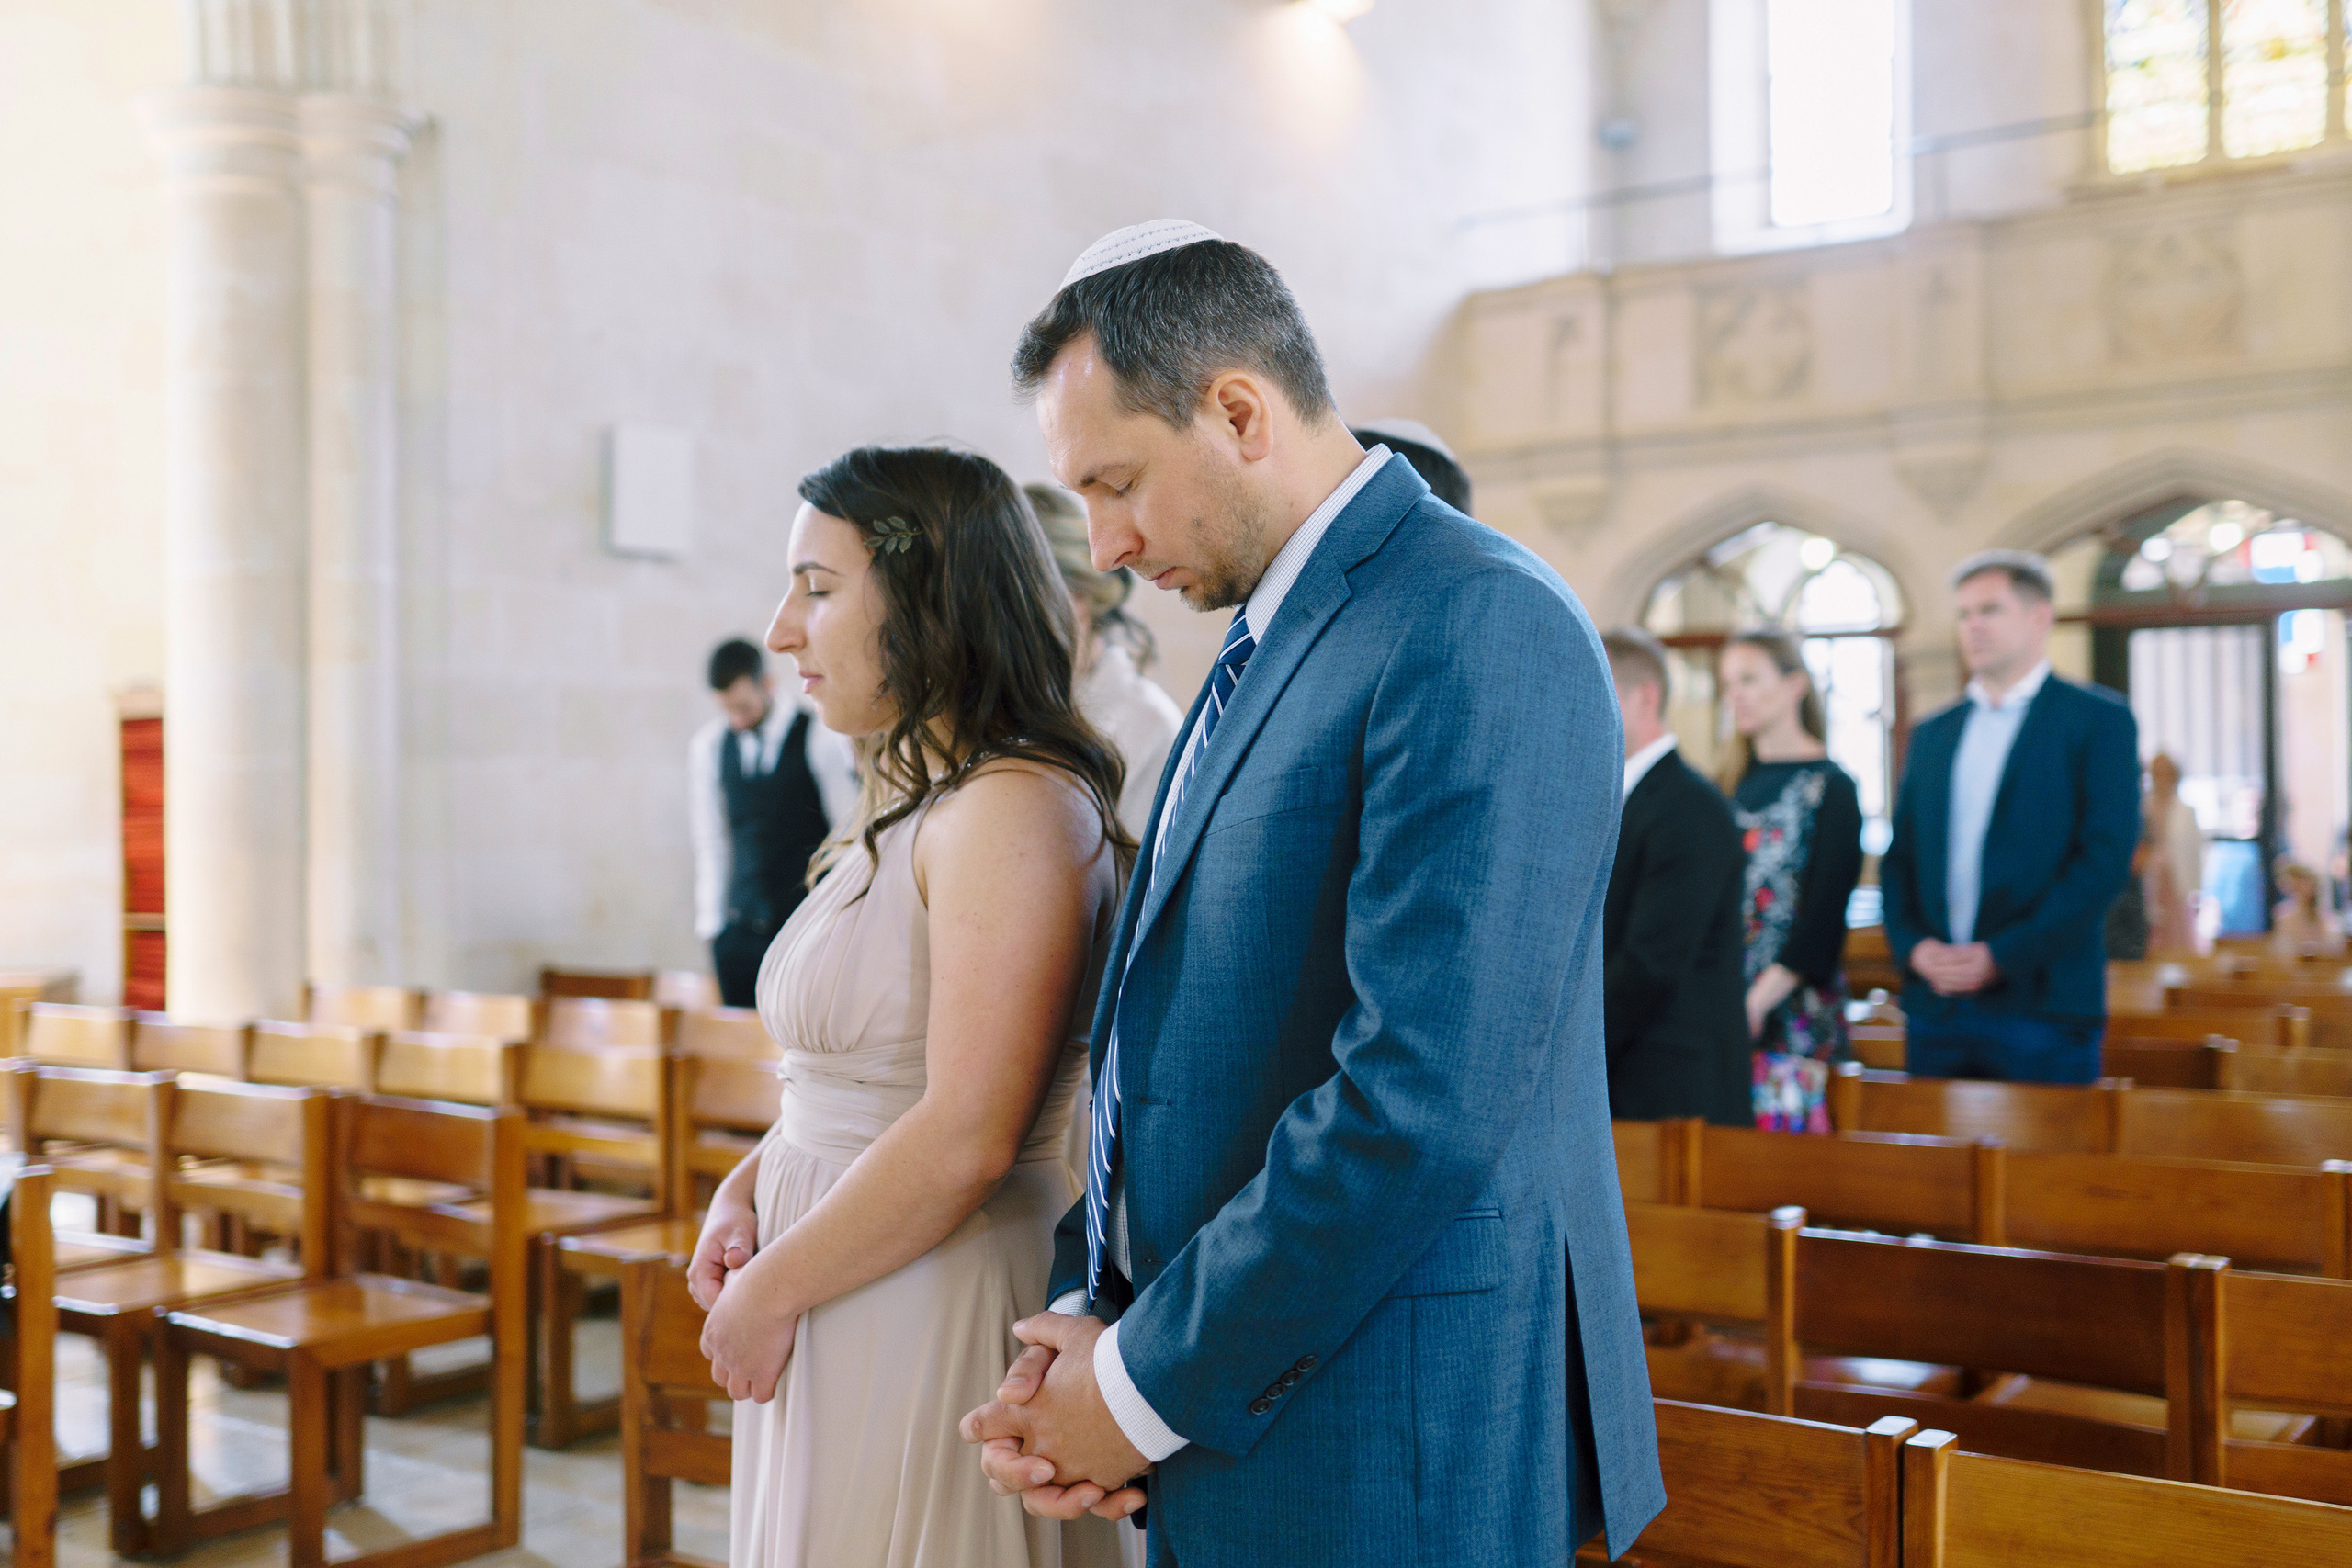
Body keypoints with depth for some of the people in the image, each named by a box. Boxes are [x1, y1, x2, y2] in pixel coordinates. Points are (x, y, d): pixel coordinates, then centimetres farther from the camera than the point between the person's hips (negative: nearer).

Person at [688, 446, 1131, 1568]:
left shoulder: (1014, 808, -19)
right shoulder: (907, 809, 11)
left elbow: (966, 1139, -24)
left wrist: (770, 1293, -13)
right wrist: (746, 1189, 3)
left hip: (936, 1331, -9)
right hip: (843, 1330, 9)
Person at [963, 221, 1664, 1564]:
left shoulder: (1481, 628, -17)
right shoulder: (1270, 645, 12)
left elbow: (1424, 1098, -25)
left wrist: (1148, 1386, -15)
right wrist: (1084, 1329, 1)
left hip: (1384, 1459, -8)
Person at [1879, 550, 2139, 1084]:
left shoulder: (2100, 720, 1)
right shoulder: (1931, 734, 17)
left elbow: (2106, 858, -9)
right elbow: (1898, 857, 14)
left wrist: (2001, 956, -15)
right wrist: (1912, 945, -5)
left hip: (2043, 1005, -4)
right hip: (1936, 1008, 4)